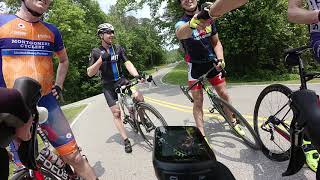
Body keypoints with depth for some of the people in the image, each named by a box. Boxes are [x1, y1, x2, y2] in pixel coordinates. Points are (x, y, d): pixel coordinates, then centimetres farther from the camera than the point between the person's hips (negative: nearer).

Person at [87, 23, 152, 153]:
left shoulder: (118, 48, 2)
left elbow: (127, 63, -8)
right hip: (108, 86, -1)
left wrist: (137, 75, -27)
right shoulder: (96, 52, -5)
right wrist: (101, 59, -26)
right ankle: (126, 140, 6)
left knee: (138, 96, -22)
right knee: (116, 113, -6)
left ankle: (143, 118, 6)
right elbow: (90, 73, -12)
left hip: (122, 80, 2)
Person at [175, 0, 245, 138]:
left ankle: (233, 123, 29)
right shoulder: (181, 23, -15)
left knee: (224, 94, 6)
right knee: (198, 101, -3)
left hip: (212, 62, 4)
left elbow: (216, 42, 7)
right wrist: (192, 24, -67)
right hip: (195, 66, -3)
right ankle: (201, 135, 10)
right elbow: (180, 33, -43)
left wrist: (220, 59, -12)